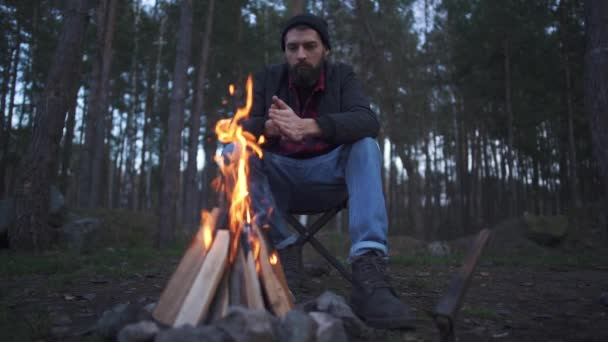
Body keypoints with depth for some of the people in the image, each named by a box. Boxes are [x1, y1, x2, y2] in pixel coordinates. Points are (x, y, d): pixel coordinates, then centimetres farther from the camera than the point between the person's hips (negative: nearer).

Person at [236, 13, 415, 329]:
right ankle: (285, 250, -23)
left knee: (365, 146, -29)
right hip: (279, 181, 1)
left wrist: (308, 126, -39)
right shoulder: (268, 79, 2)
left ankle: (369, 272, -43)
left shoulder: (341, 76, -1)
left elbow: (368, 121, -22)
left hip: (326, 178, -1)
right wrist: (269, 126, -36)